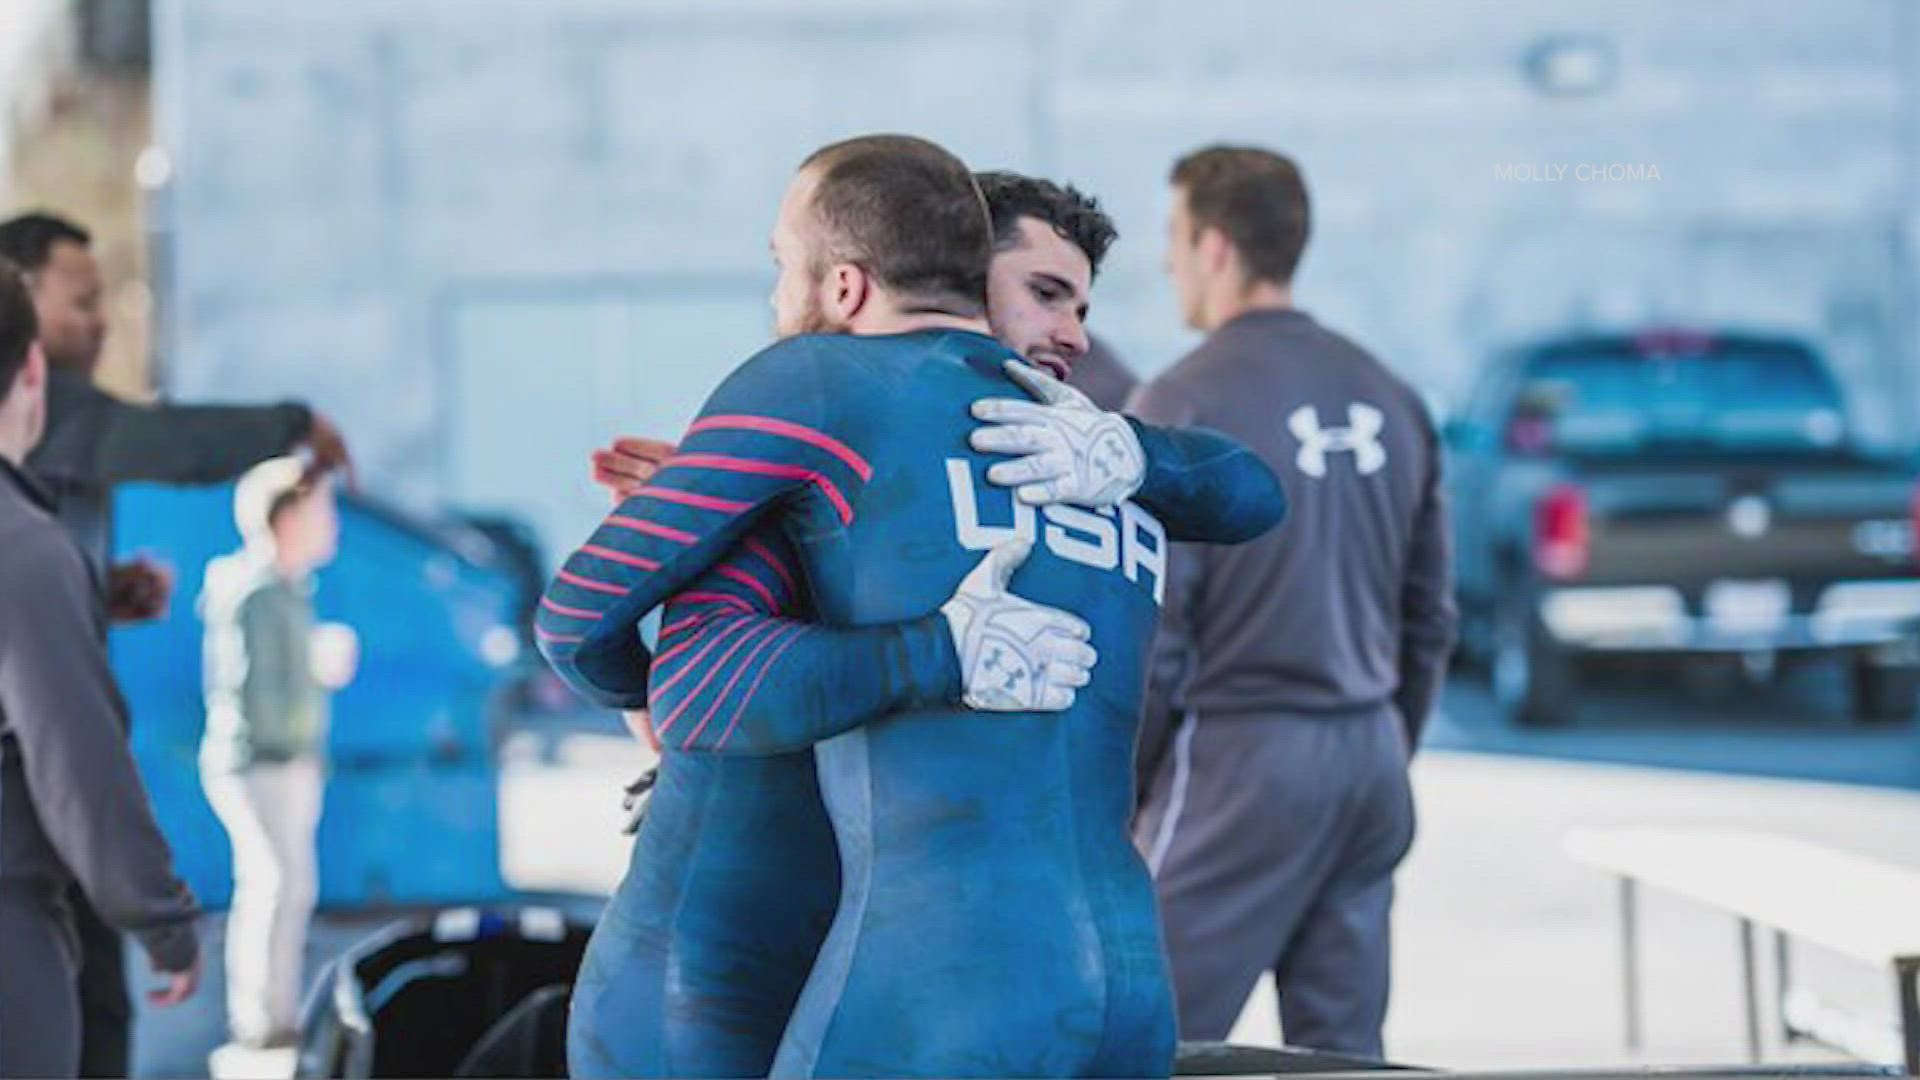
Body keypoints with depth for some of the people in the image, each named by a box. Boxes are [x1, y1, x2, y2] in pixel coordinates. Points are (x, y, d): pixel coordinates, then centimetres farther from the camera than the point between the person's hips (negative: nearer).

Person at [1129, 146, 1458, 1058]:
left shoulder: (1183, 406, -10)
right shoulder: (1390, 400, 11)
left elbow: (1148, 635, -12)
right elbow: (1431, 617, 15)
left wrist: (1119, 788, -2)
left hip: (1243, 757, -7)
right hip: (1369, 760, 7)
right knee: (1343, 1048, 9)